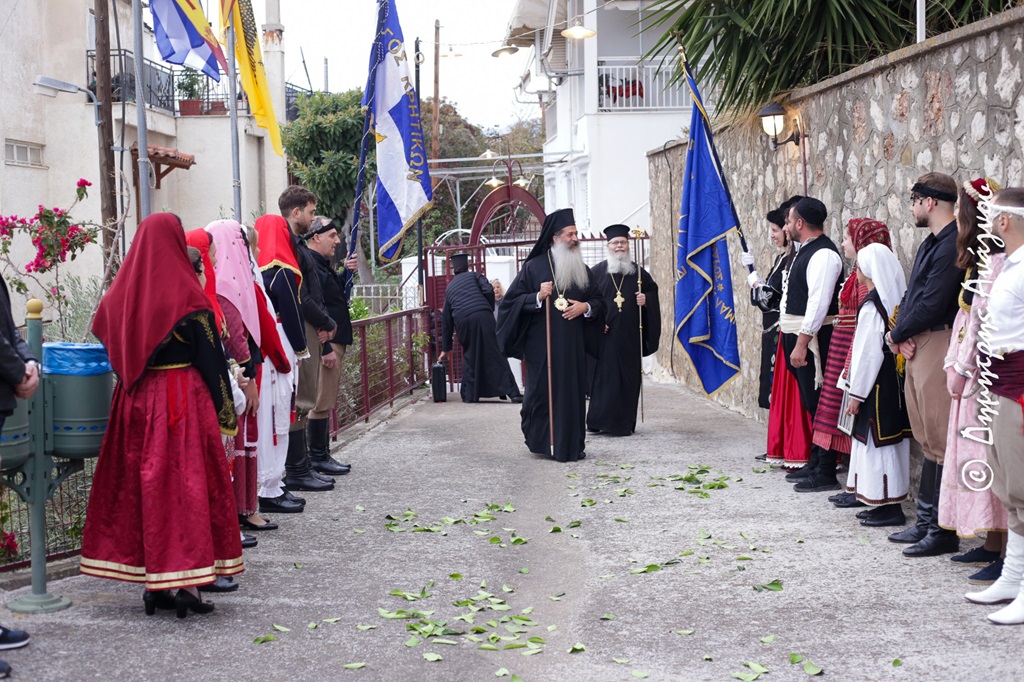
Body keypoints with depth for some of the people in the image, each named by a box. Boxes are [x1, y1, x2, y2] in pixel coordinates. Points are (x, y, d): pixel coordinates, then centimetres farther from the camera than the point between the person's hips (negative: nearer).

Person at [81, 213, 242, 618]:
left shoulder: (121, 293, 4)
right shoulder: (186, 294, -10)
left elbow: (107, 341, 12)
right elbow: (211, 357, -7)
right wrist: (226, 414, 1)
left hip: (134, 400, 5)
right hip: (184, 400, -5)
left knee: (141, 484, 10)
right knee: (188, 485, 1)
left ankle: (152, 583, 15)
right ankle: (188, 581, 0)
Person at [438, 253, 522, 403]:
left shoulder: (449, 288, 29)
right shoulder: (474, 276, 20)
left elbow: (446, 321, 30)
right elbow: (488, 291, -1)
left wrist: (446, 348, 35)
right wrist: (490, 310, 16)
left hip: (463, 322, 2)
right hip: (483, 317, -2)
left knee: (470, 357, 19)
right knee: (495, 355, -2)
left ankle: (469, 395, 17)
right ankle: (512, 392, -7)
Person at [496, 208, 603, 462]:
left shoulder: (582, 269, 13)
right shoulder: (534, 267, 0)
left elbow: (598, 300, 18)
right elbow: (511, 300, -2)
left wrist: (585, 307, -4)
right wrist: (538, 297, -17)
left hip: (574, 345, 4)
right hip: (542, 343, -4)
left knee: (574, 391, 2)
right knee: (542, 391, -1)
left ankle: (573, 444, 9)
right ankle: (540, 441, 14)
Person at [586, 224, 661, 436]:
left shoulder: (638, 272, 11)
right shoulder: (597, 272, 4)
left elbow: (653, 290, 18)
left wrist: (646, 299, -4)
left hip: (630, 337, 3)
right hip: (606, 335, -3)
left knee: (629, 377, 3)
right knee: (604, 376, -5)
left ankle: (625, 422, 10)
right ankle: (601, 420, 0)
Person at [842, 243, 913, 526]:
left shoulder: (871, 307, -17)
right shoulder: (895, 302, 8)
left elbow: (868, 353, -18)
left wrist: (856, 393, -11)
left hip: (877, 386, -9)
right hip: (895, 383, 9)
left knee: (878, 442, -3)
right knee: (890, 441, 13)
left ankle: (889, 507, 1)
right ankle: (888, 502, 20)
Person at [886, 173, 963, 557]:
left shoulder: (952, 245, -15)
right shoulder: (931, 243, 18)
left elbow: (932, 304, -20)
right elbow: (912, 295, 18)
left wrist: (897, 334, -6)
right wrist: (903, 333, 0)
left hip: (938, 344, -11)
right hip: (917, 345, 11)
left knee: (940, 441, -6)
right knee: (927, 438, 15)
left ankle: (942, 531, -2)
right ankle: (926, 522, 23)